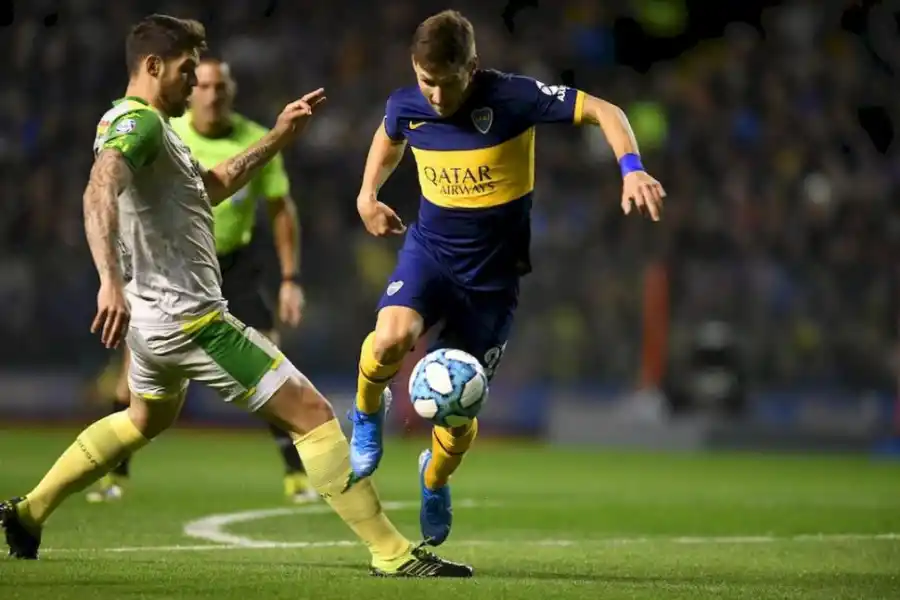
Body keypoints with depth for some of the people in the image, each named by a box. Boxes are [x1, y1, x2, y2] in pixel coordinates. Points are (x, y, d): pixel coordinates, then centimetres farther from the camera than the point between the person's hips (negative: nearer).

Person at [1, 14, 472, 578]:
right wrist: (111, 281, -49)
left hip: (155, 316, 11)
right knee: (312, 413, -10)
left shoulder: (147, 124, 17)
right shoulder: (139, 122, -16)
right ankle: (393, 555, -12)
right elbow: (100, 192, -35)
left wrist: (278, 138, 23)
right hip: (187, 315, -11)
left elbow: (213, 186, 29)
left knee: (148, 417, 37)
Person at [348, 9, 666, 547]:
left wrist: (631, 169, -33)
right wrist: (368, 194, 9)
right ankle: (368, 412, 2)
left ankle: (435, 479, 40)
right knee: (392, 337, -33)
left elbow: (603, 111, -18)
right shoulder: (406, 107, -8)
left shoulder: (511, 98, -20)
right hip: (430, 250, 2)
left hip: (492, 274, -1)